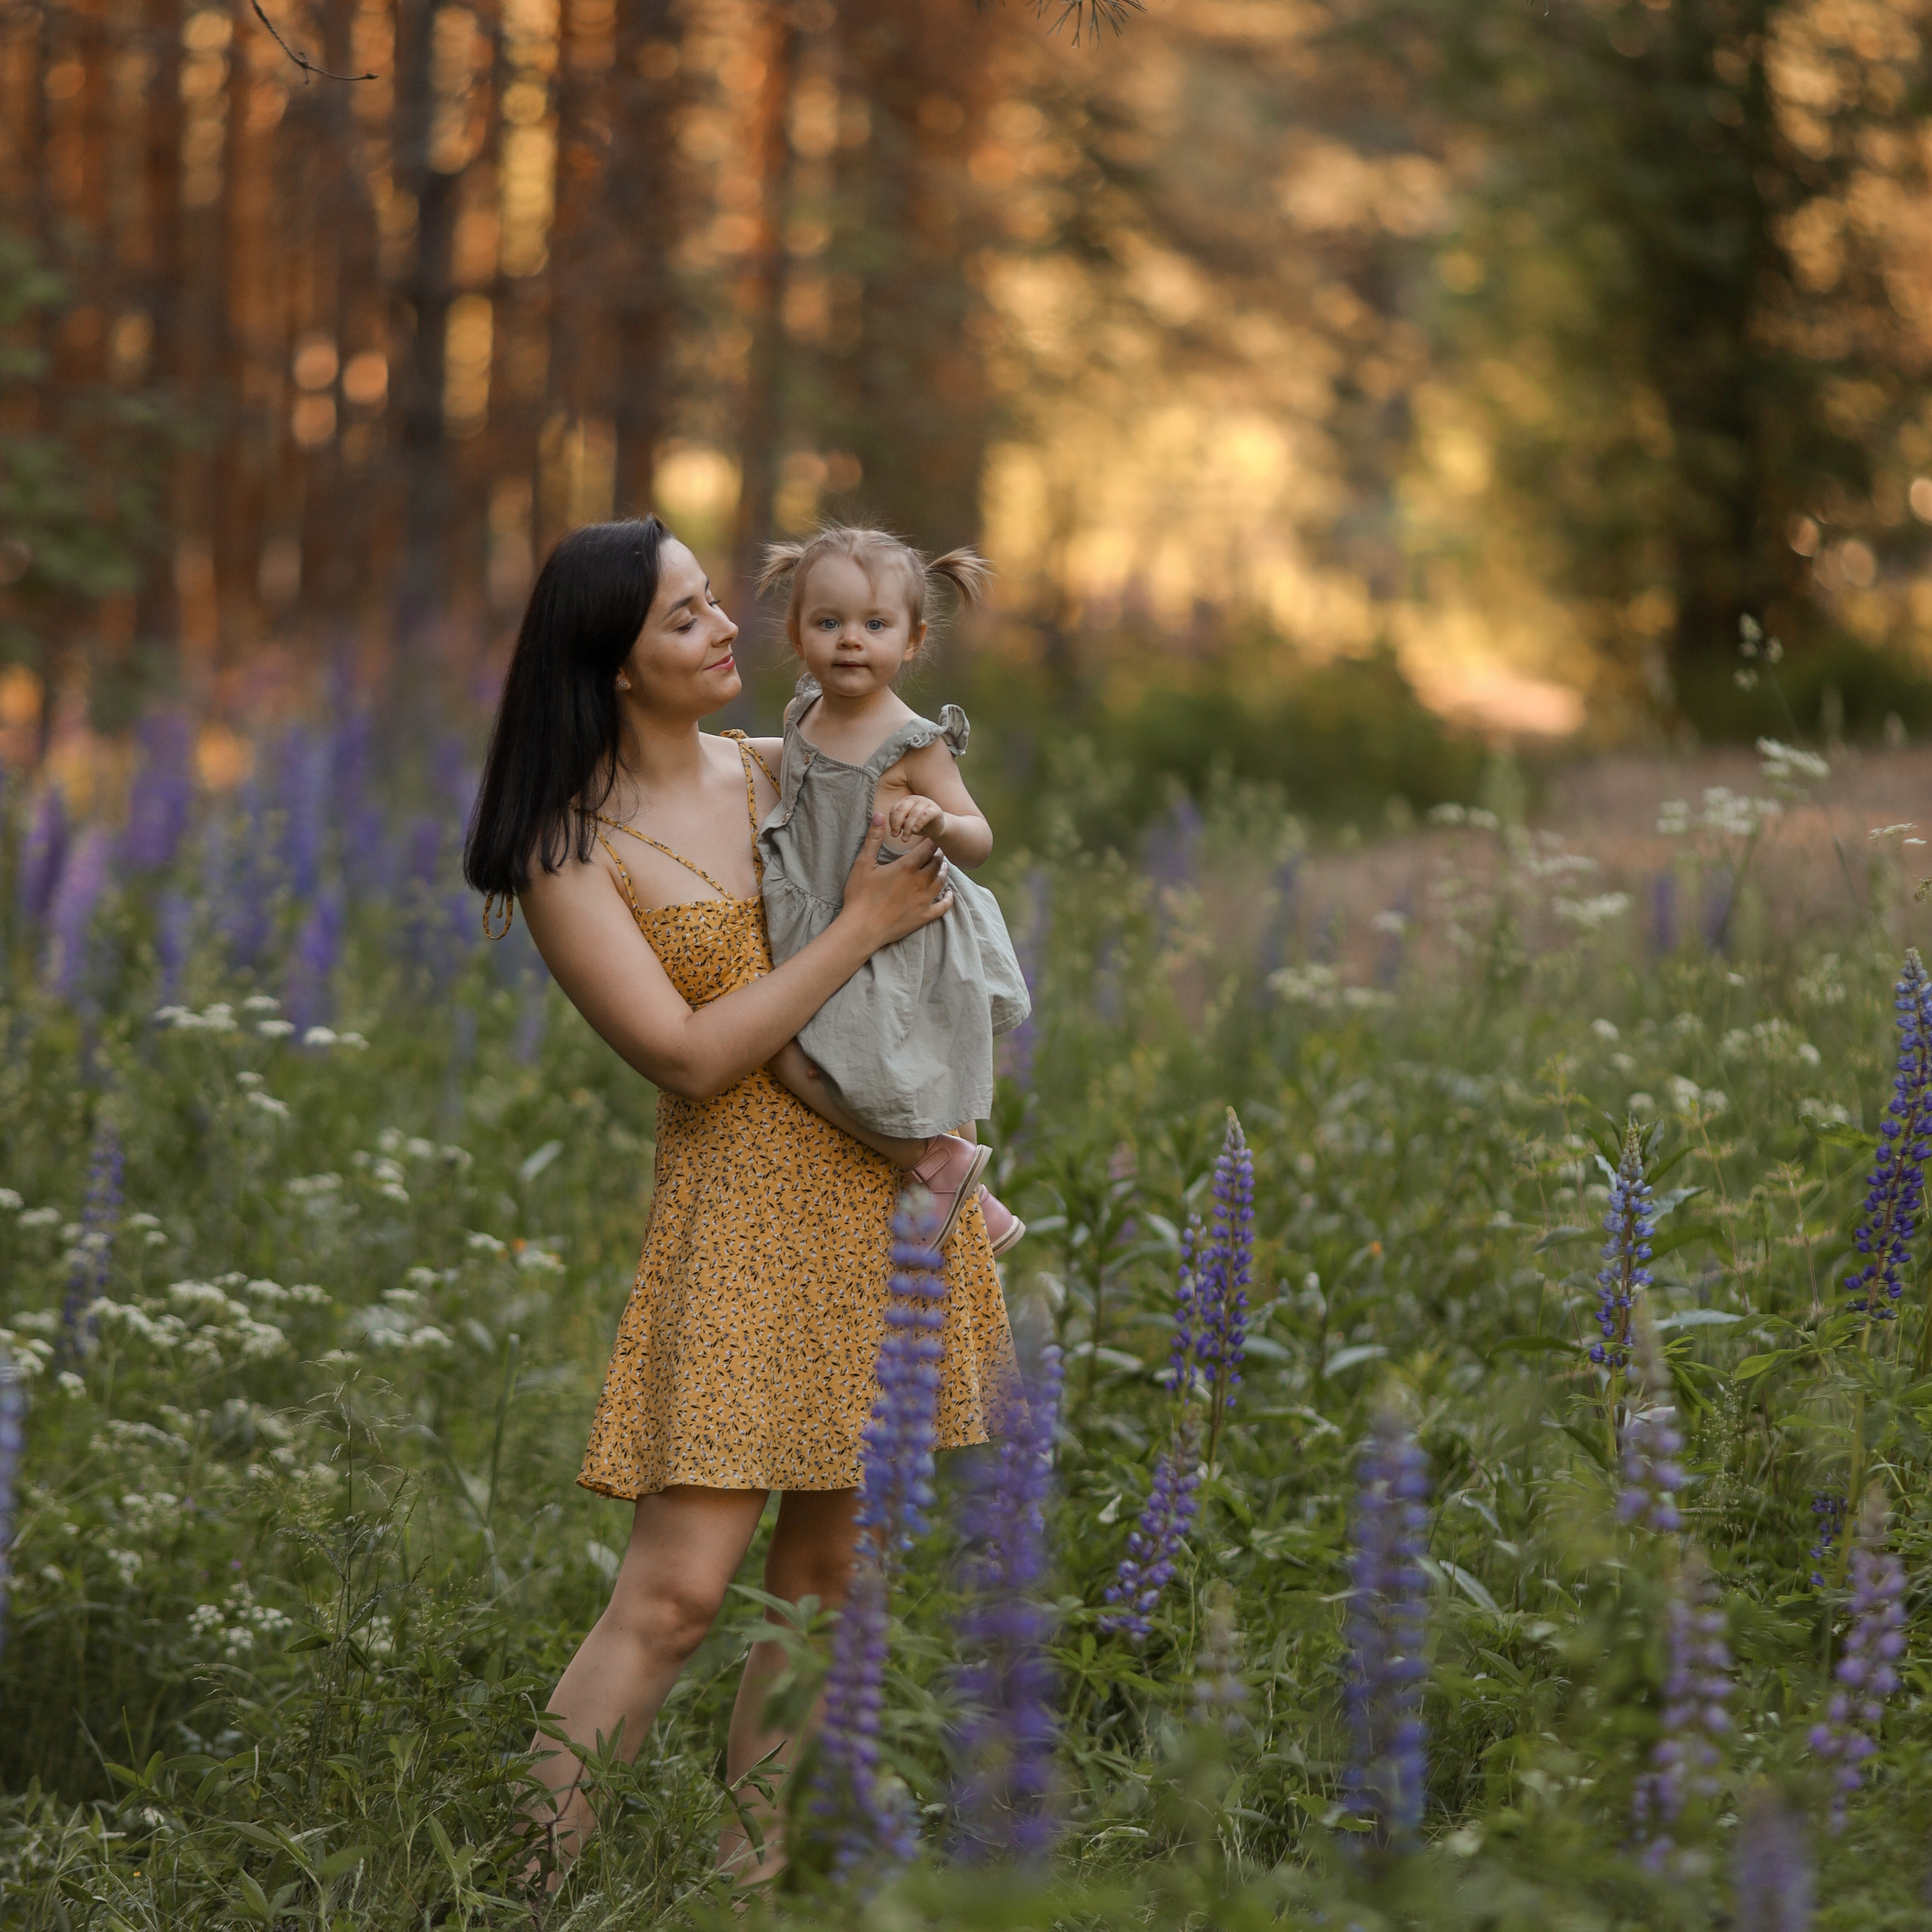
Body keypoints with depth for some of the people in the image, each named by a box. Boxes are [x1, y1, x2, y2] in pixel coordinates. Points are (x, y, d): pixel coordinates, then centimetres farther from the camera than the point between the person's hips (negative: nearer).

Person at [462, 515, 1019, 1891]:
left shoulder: (780, 771, 9)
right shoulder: (571, 851, -8)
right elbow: (691, 1055, -15)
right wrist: (861, 926, -15)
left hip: (894, 1193, 6)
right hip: (747, 1213, -6)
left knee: (830, 1556, 9)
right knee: (679, 1584, -12)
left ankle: (751, 1852, 20)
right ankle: (542, 1875, -5)